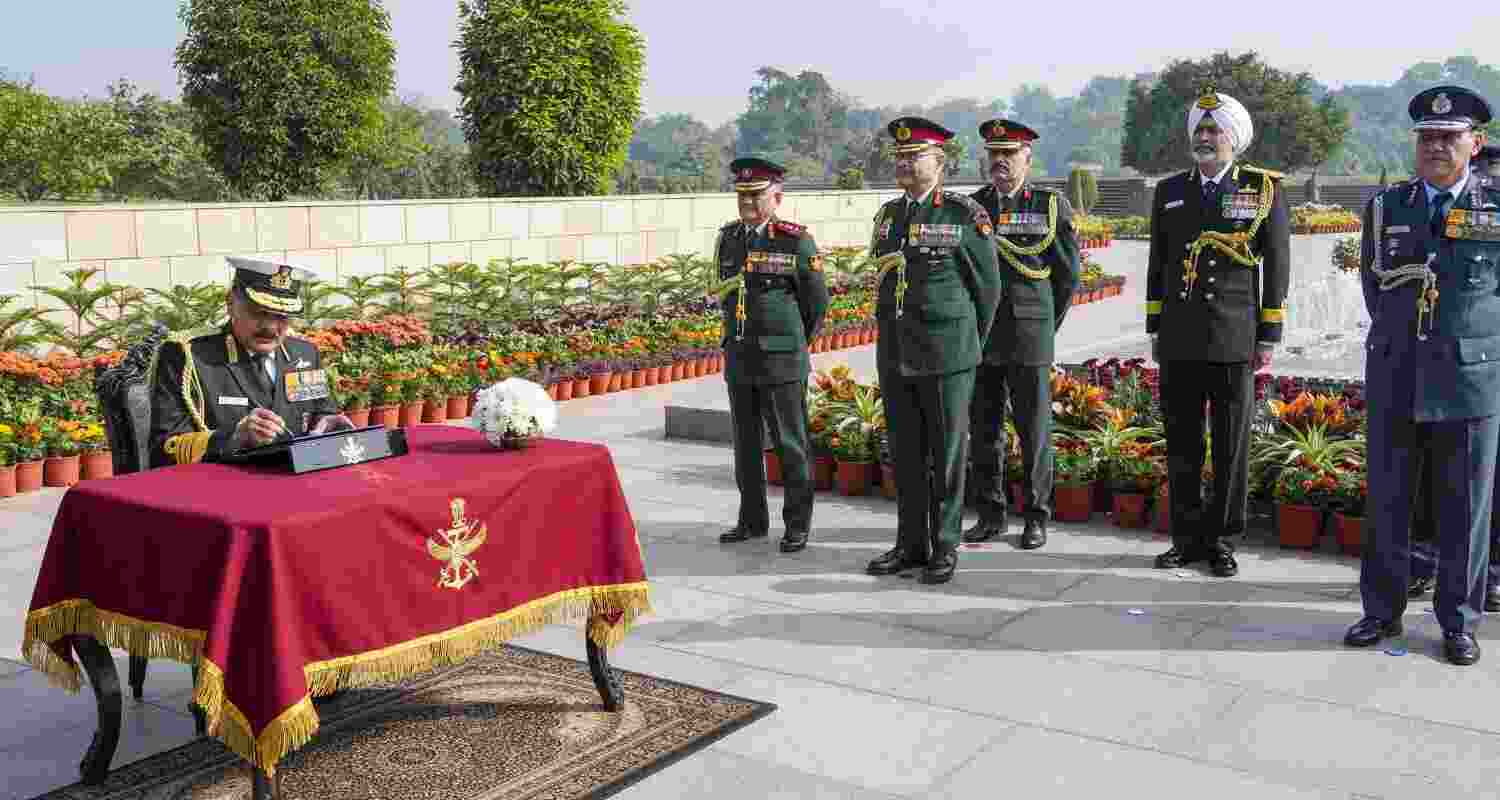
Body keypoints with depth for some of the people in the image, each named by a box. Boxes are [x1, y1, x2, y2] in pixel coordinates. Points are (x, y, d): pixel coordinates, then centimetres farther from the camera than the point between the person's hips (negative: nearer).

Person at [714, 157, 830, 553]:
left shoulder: (797, 241, -8)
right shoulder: (728, 238, 8)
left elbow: (816, 303, 0)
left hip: (782, 361, -5)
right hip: (738, 359, 5)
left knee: (790, 445, 2)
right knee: (746, 444, 12)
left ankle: (798, 524, 12)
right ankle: (752, 520, 24)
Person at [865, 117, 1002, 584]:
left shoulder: (965, 216, -7)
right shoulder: (888, 215, 10)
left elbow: (988, 287, -1)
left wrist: (970, 347, 5)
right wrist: (896, 337, 17)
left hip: (947, 354, -5)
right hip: (894, 353, 5)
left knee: (947, 452, 2)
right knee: (906, 453, 9)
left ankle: (945, 547, 11)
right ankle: (911, 544, 19)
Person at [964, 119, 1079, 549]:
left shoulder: (1052, 206, 1)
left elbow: (1068, 274, 5)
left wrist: (1045, 324, 7)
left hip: (1029, 339, -3)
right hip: (979, 338, 3)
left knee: (1035, 430, 2)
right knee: (984, 430, 7)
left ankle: (1037, 518, 12)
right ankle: (991, 514, 18)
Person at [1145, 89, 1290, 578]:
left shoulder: (1264, 189, 2)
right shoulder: (1169, 192, 12)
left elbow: (1277, 267, 1)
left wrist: (1269, 336, -3)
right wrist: (1155, 329, 11)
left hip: (1234, 341, -3)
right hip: (1179, 343, 3)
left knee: (1232, 445, 4)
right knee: (1181, 445, 7)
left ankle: (1221, 540, 14)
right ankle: (1188, 538, 17)